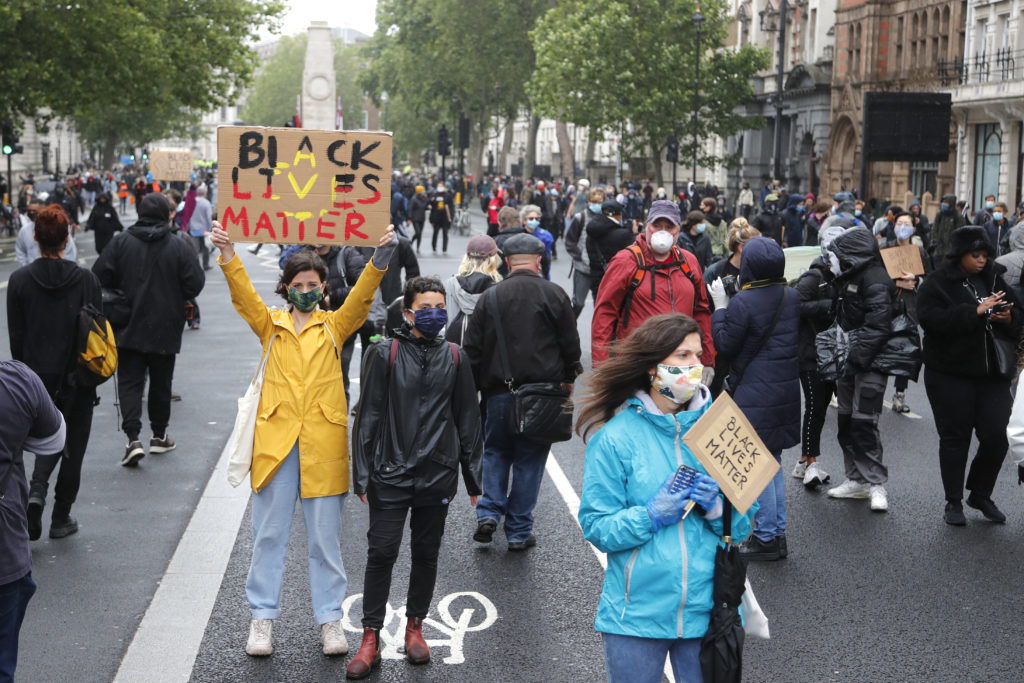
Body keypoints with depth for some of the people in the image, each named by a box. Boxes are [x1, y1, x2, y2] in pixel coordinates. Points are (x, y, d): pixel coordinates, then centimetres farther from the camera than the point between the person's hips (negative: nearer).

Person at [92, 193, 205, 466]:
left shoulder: (121, 242, -5)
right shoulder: (179, 246, -9)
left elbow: (100, 277, -6)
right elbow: (195, 284, -9)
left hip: (128, 330, 0)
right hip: (165, 330, 0)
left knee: (129, 382, 3)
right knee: (161, 383, 15)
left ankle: (133, 439, -12)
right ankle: (159, 436, 26)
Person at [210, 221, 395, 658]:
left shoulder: (334, 325, 9)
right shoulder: (270, 325, 9)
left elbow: (361, 297, -6)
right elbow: (243, 295, -6)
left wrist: (381, 258, -24)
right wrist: (226, 254, -24)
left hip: (323, 441, 0)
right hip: (276, 437, 0)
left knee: (325, 535, 6)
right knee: (269, 533, 6)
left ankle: (330, 619, 14)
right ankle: (262, 617, 15)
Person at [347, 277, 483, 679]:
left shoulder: (455, 358, 6)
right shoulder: (386, 354, -3)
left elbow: (468, 420, 12)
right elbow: (367, 417, -1)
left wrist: (473, 477, 11)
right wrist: (362, 475, -5)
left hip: (437, 476, 3)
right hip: (390, 476, -3)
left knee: (426, 554, 11)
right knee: (381, 554, -3)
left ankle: (415, 627, 27)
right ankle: (371, 639, 5)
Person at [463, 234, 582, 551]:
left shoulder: (490, 296, 0)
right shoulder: (554, 295, -2)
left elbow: (473, 349, 2)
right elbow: (570, 343, 2)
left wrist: (476, 388, 11)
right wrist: (568, 378, 15)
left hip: (498, 391, 1)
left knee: (496, 452, 19)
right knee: (530, 459, 7)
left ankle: (489, 512, 4)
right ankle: (519, 530, 9)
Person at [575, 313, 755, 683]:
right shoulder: (615, 437, -6)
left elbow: (744, 524, 4)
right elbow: (596, 527, -7)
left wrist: (717, 509, -16)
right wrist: (652, 516, -20)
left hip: (706, 608, 2)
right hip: (636, 615, -2)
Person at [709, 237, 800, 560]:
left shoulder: (743, 302, -17)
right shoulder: (792, 297, 4)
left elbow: (725, 345, -11)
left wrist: (720, 306, -2)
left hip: (754, 394, -7)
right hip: (786, 391, 8)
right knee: (774, 462, 18)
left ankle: (766, 538, 6)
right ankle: (778, 533, 23)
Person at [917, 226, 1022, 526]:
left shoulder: (994, 281, 11)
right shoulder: (937, 284, -4)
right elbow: (934, 320, -21)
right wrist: (976, 312, -25)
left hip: (993, 374, 4)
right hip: (951, 375, -4)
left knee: (996, 437, 0)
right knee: (955, 438, 4)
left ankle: (981, 494, 21)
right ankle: (953, 502, 16)